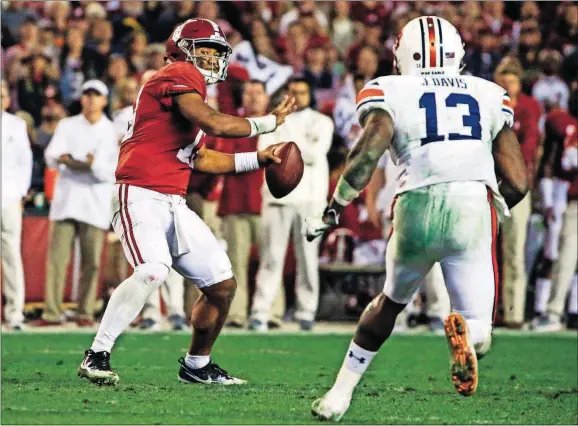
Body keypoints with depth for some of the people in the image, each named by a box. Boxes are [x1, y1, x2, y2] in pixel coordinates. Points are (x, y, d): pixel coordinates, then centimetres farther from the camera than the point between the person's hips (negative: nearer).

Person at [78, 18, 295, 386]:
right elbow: (214, 124, -20)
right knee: (153, 272, -31)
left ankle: (197, 365, 25)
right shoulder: (179, 75, -7)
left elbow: (201, 159, 27)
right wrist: (269, 122, -7)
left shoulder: (190, 86, 23)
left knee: (223, 284, 9)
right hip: (141, 195, -10)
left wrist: (258, 159, 24)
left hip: (173, 204, 10)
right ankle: (97, 356, -23)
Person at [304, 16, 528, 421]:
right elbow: (517, 182, 14)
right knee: (479, 339, 6)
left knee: (390, 302, 30)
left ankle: (340, 394, 33)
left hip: (417, 210, 0)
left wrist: (333, 211, 3)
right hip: (474, 208, 0)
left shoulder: (389, 92, 12)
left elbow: (369, 150, -8)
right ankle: (465, 330, -31)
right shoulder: (490, 95, 19)